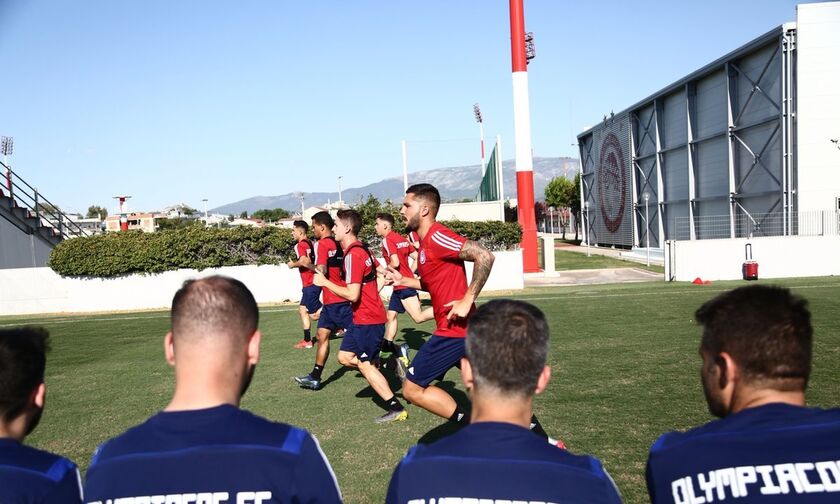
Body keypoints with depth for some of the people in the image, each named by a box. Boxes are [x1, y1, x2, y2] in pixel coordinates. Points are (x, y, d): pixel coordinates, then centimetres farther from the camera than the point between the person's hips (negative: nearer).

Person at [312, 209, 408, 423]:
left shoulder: (353, 255, -21)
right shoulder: (362, 249, 9)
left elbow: (352, 294, -25)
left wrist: (325, 282, -16)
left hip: (367, 320, -10)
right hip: (362, 318, 10)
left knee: (365, 365, 0)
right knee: (345, 357, 17)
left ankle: (396, 409, 6)